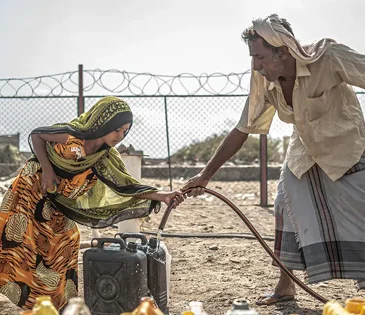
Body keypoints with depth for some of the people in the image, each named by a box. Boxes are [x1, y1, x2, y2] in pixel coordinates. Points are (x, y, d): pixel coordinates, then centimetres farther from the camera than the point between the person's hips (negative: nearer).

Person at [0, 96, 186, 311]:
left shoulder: (107, 158, -9)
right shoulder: (70, 137, -25)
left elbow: (125, 185, -13)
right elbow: (36, 135, -11)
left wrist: (163, 196, -23)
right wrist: (46, 168, -22)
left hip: (57, 208, 6)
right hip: (31, 193, -5)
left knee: (58, 257, 7)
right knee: (18, 248, -6)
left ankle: (56, 302, 19)